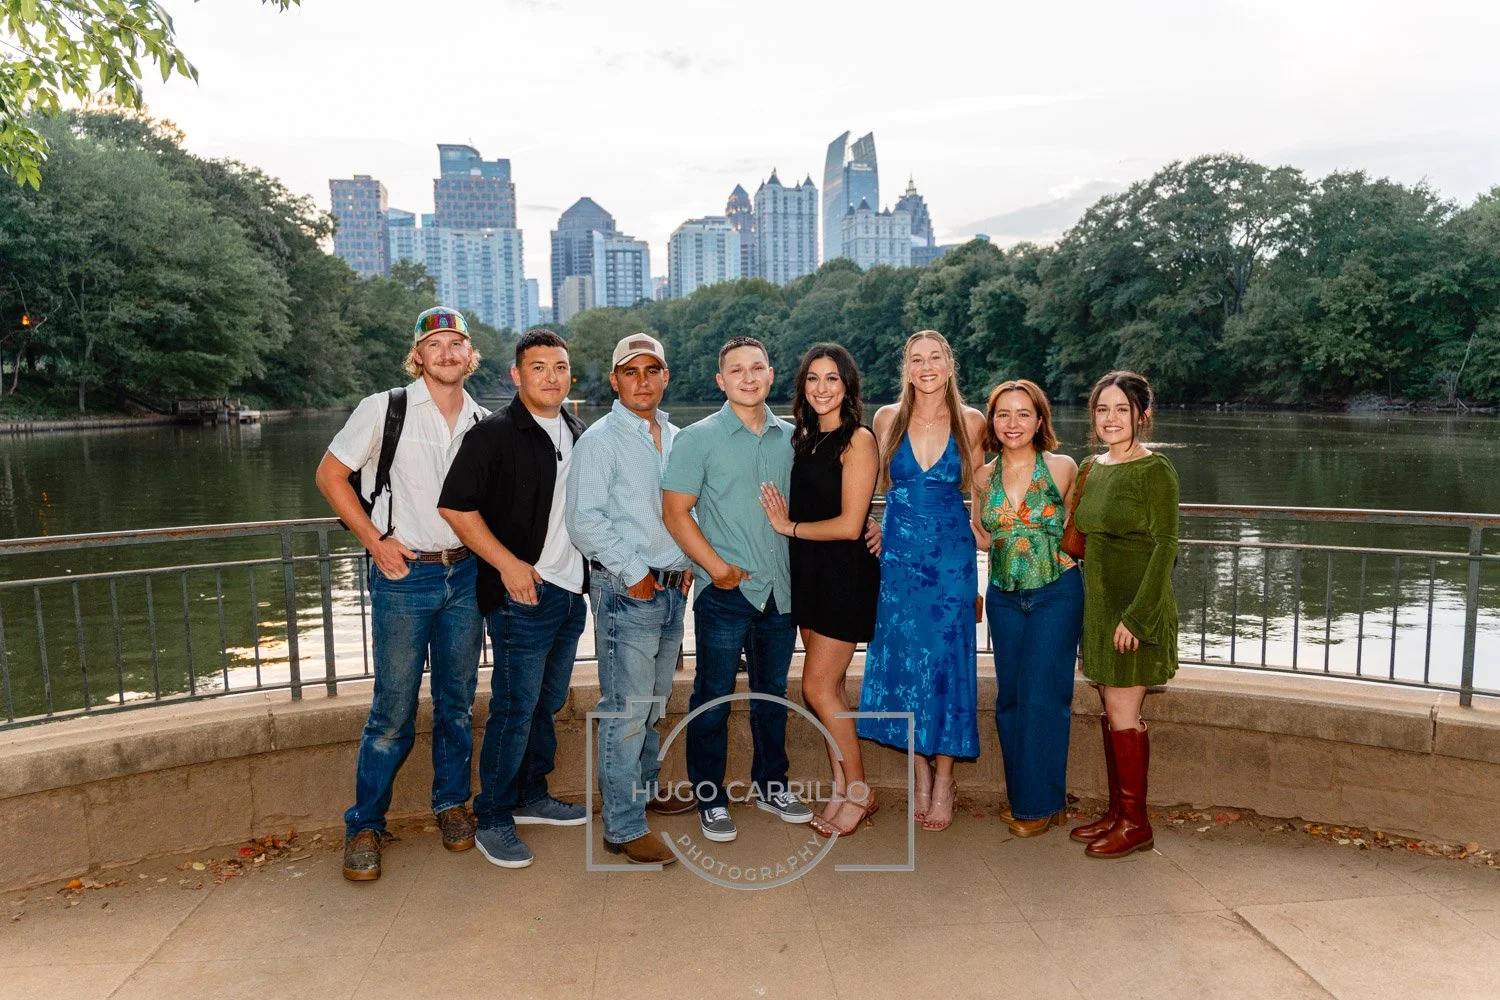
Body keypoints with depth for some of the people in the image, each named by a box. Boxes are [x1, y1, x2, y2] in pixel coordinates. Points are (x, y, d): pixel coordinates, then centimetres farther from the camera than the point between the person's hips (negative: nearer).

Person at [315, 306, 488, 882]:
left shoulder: (484, 423, 6)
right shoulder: (384, 409, -4)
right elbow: (330, 474, 0)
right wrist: (375, 540, -7)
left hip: (465, 574, 4)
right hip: (404, 575, -3)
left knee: (457, 703, 13)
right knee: (393, 711, 1)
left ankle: (451, 804, 30)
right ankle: (365, 826, 17)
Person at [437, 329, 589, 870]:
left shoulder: (577, 433, 13)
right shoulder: (495, 433, -10)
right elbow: (455, 506, -14)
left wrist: (593, 565, 14)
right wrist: (508, 563, -18)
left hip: (571, 592, 7)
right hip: (523, 594, -7)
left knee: (547, 702, 17)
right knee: (514, 709, -3)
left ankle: (531, 796, 32)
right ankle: (493, 820, 11)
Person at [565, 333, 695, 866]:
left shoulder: (676, 439, 13)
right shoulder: (600, 440, -8)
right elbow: (583, 520, -15)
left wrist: (689, 563, 8)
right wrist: (633, 573, -14)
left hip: (671, 587, 7)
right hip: (625, 591, -7)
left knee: (653, 702, 19)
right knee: (625, 711, -4)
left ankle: (644, 788, 37)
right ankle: (624, 828, 5)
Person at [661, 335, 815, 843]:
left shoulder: (791, 437, 8)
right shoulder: (698, 438, -5)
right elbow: (675, 511, -9)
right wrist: (717, 567, -14)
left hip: (781, 589, 4)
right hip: (725, 591, -4)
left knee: (773, 693, 17)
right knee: (714, 697, 5)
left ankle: (771, 784, 33)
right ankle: (710, 798, 20)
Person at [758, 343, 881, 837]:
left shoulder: (857, 440, -11)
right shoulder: (806, 438, 11)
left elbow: (849, 524, -16)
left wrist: (789, 527, -6)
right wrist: (785, 521, -5)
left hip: (845, 574, -7)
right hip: (808, 573, 7)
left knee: (818, 687, -5)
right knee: (829, 688, 11)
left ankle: (859, 792, 12)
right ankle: (842, 791, 22)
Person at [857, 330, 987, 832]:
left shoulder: (972, 422, 0)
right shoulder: (887, 419, 2)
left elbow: (977, 486, 12)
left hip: (951, 555, -1)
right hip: (898, 554, 1)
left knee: (946, 661, 1)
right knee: (902, 660, 5)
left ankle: (944, 781, 16)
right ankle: (920, 774, 21)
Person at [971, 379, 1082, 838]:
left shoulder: (1063, 469, -6)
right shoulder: (985, 478, 4)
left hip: (1056, 595, -4)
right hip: (1005, 597, 4)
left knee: (1043, 697, -3)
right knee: (1009, 698, 9)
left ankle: (1040, 804, 11)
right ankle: (1021, 797, 23)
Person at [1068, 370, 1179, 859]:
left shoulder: (1154, 470, -12)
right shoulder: (1091, 468, 10)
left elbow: (1164, 547, -15)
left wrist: (1136, 615, -20)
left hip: (1136, 607, -7)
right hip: (1098, 603, 7)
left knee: (1123, 712, -2)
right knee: (1112, 712, 13)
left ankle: (1136, 823, 11)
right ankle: (1116, 810, 25)